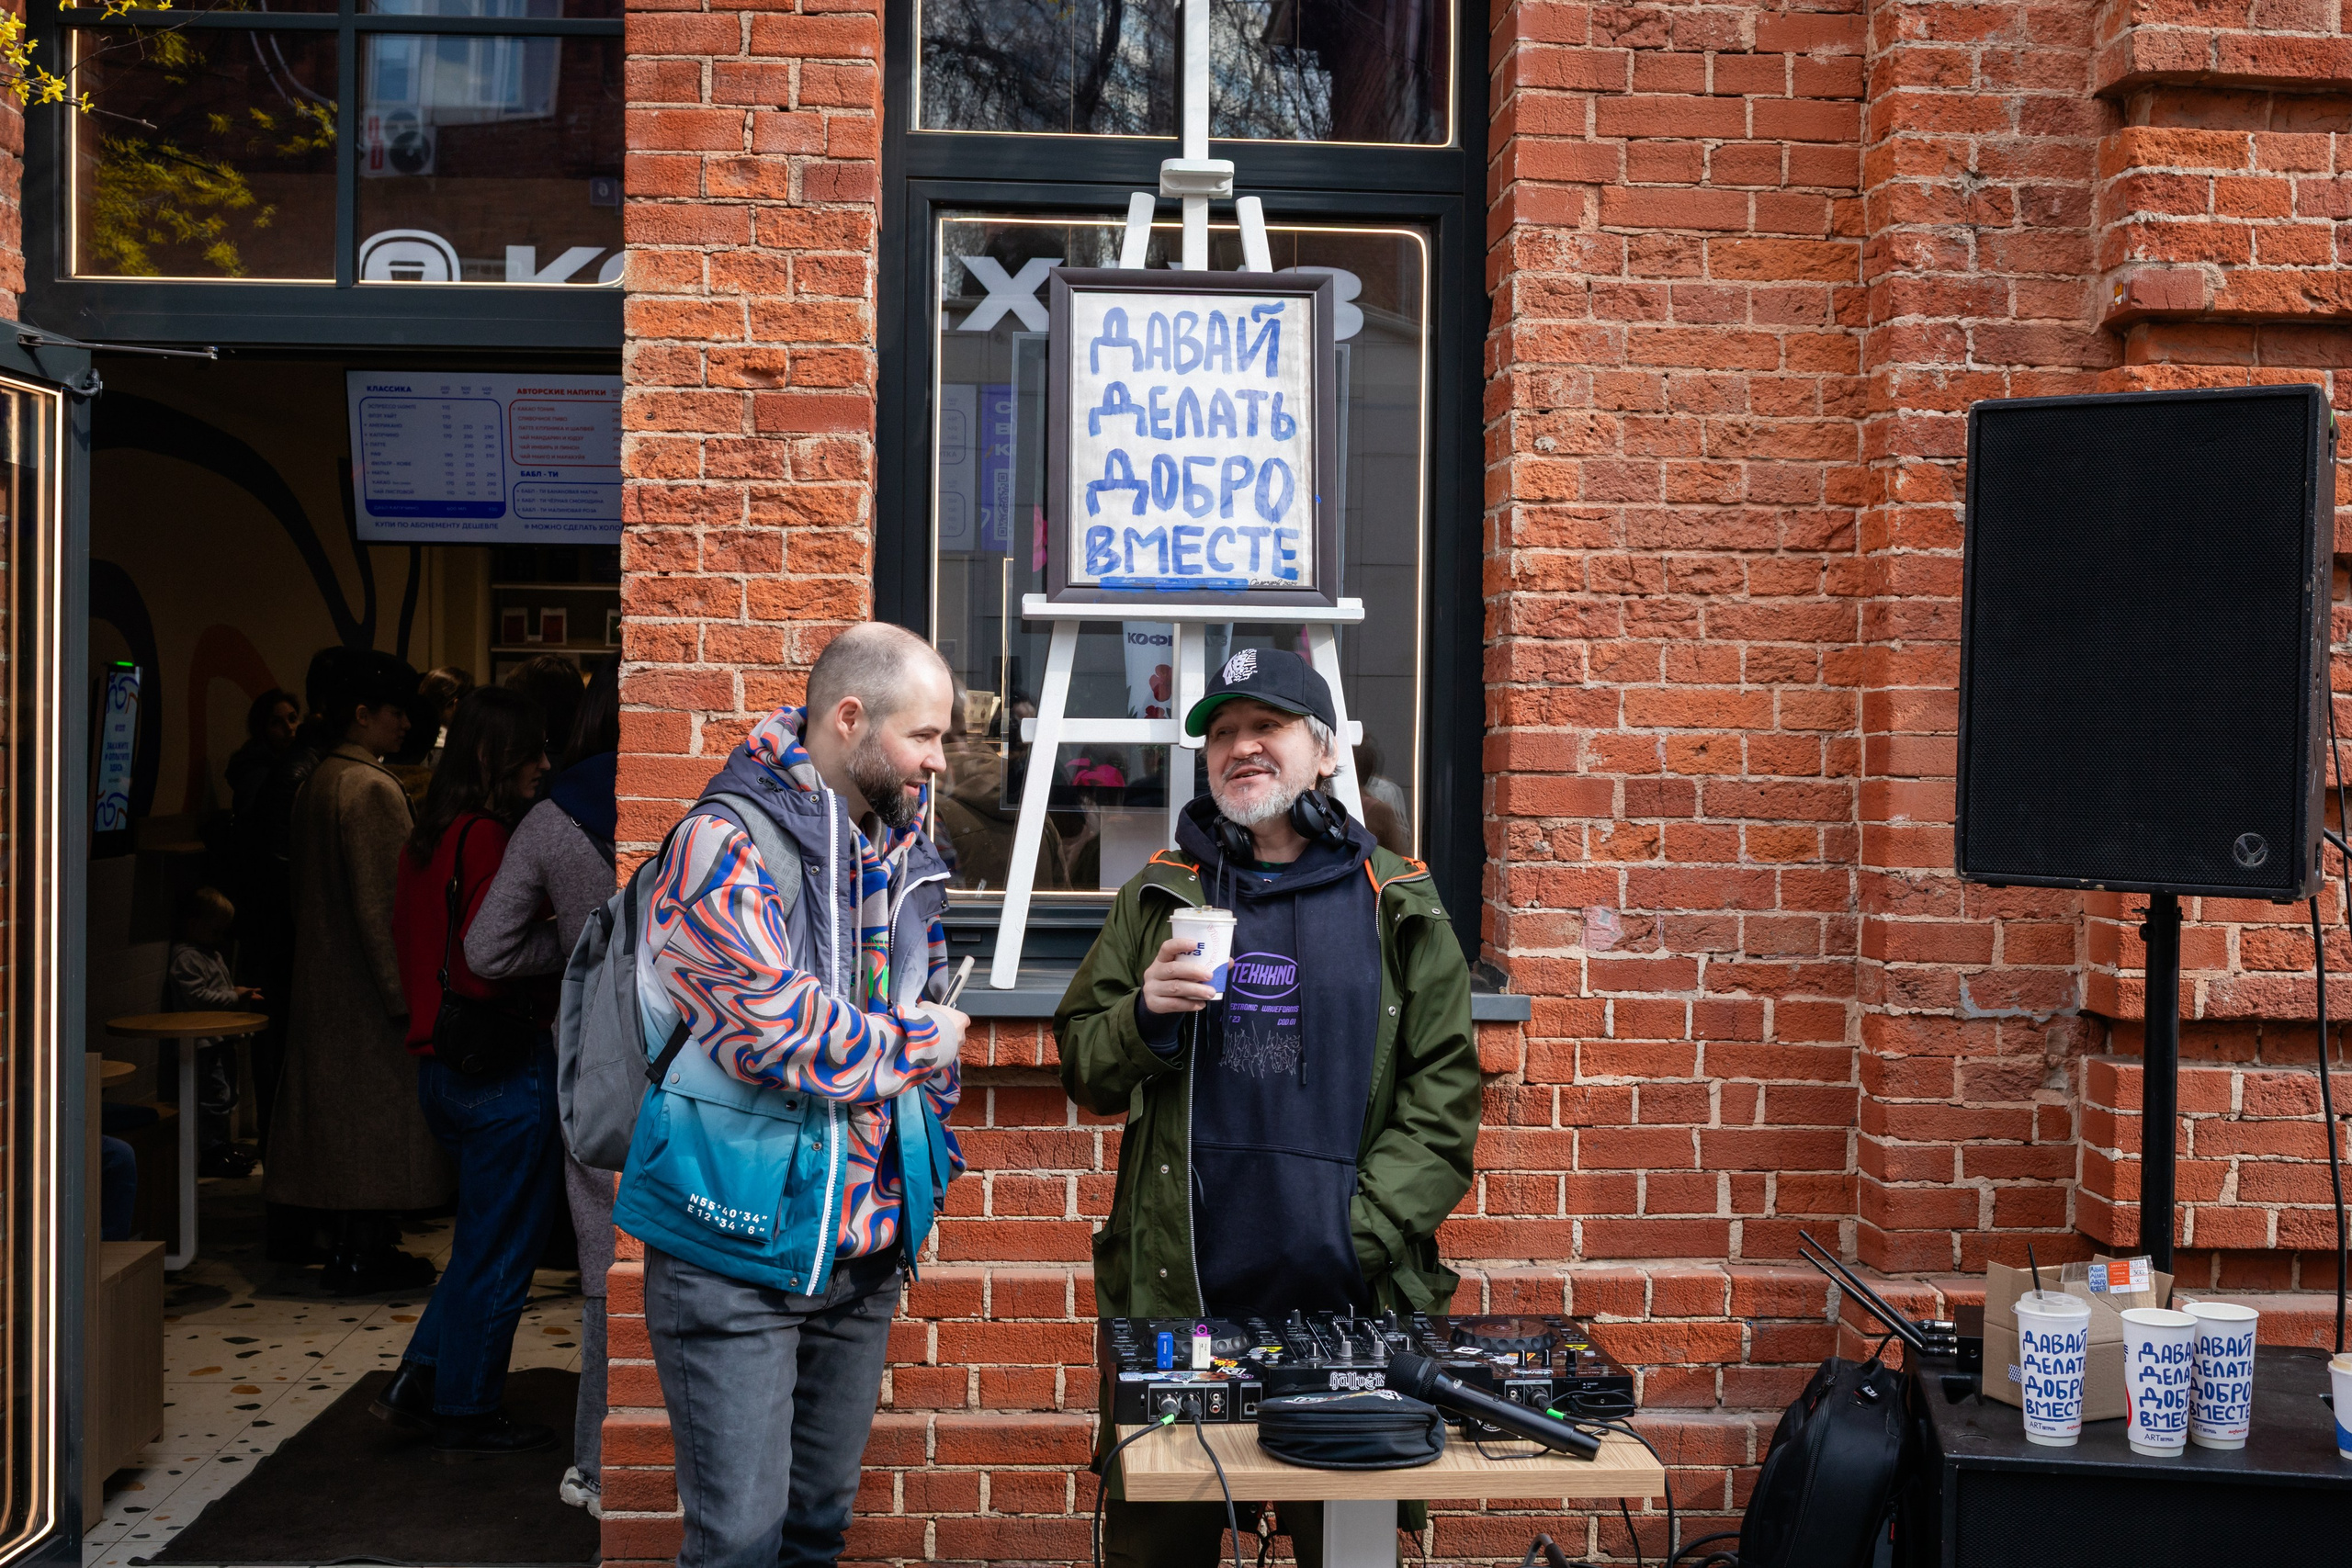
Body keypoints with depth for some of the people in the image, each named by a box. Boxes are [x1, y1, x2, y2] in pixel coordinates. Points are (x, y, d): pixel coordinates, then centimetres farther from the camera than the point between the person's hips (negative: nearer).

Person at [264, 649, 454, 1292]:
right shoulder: (373, 789, -18)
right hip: (368, 990, -9)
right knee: (377, 1115, -2)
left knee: (341, 1113, 13)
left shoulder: (315, 781, 11)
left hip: (323, 982, 9)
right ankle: (364, 1259, 2)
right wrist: (406, 992, -18)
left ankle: (348, 1249, 20)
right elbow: (385, 901, -21)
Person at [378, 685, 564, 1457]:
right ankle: (468, 1413, 15)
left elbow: (406, 933, 17)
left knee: (482, 1241, 21)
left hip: (442, 1065, 9)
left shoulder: (429, 836, 10)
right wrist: (549, 994, -11)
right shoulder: (489, 837, -18)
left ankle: (418, 1385, 22)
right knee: (499, 1249, 4)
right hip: (503, 1066, -9)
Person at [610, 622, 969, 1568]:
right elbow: (778, 1032, -26)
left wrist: (931, 1165, 12)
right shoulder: (726, 848, -16)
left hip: (866, 1247, 7)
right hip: (739, 1253, -7)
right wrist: (918, 1040, -10)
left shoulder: (905, 856, 10)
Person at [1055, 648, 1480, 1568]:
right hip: (1175, 1295, 1)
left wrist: (1364, 1227, -10)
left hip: (1348, 1304, -1)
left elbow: (1444, 1094, 1)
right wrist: (1145, 1019, -10)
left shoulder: (1397, 905, 7)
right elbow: (1083, 1070, 11)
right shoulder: (1159, 897, 12)